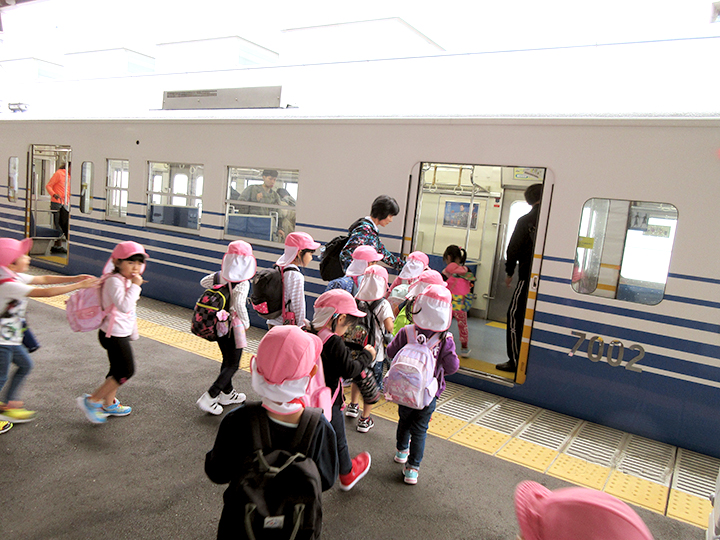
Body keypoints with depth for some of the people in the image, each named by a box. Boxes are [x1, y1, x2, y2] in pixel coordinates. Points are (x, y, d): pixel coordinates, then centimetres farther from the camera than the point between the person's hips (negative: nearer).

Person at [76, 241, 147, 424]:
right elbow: (124, 306, -35)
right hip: (114, 335, -10)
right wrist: (135, 286, -29)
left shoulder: (126, 281, 10)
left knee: (118, 370, 20)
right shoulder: (114, 281, -21)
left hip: (122, 334, 10)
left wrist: (134, 332, 27)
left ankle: (109, 404, 36)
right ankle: (91, 401, 7)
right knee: (126, 371, -4)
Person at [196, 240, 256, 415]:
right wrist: (246, 323, -14)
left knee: (227, 360, 23)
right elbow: (239, 304, -29)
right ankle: (209, 398, -1)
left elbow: (203, 282, 11)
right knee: (233, 365, 5)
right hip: (234, 325, -7)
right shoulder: (243, 283, -21)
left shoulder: (219, 276, -2)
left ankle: (227, 394, 37)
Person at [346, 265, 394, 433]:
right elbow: (389, 326, -27)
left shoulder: (356, 301, -6)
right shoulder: (383, 304, -18)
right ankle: (364, 420, 18)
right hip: (375, 352, -5)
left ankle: (353, 406, 46)